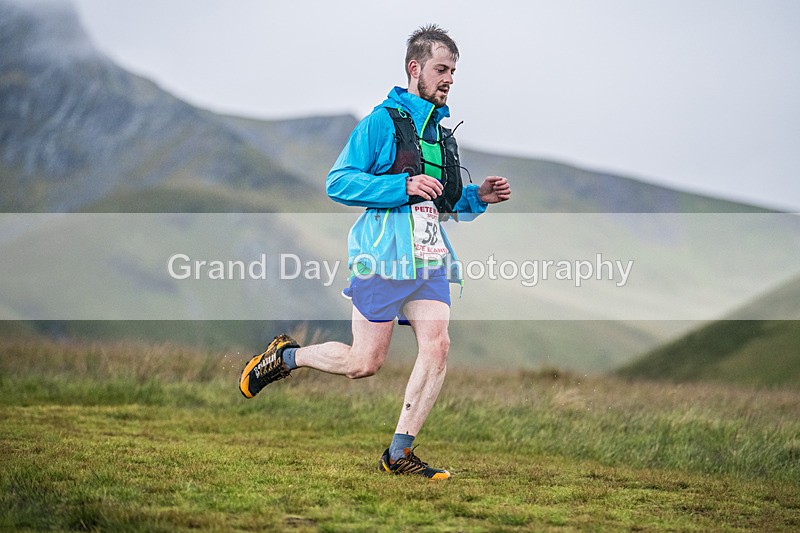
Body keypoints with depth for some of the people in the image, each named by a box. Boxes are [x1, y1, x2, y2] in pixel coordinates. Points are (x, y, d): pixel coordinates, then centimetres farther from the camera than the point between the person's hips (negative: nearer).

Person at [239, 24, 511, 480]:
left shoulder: (444, 132, 18)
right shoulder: (383, 122, -5)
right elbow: (338, 183, -11)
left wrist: (477, 197, 8)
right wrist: (404, 187, -19)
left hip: (429, 258, 6)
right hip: (385, 254, -6)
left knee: (437, 347, -11)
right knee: (365, 363, -3)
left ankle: (400, 452, -2)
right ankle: (284, 356, 23)